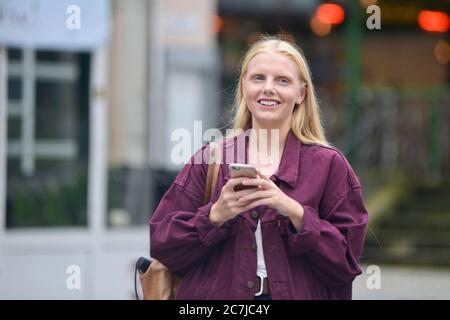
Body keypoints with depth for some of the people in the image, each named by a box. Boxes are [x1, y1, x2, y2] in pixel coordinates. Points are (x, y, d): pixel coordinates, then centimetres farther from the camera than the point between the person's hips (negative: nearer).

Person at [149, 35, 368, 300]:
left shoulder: (329, 165, -3)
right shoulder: (208, 160, 0)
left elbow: (347, 260, -8)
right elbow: (160, 246, -3)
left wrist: (296, 213, -21)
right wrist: (215, 216, -18)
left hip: (296, 293, -1)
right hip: (218, 295, 1)